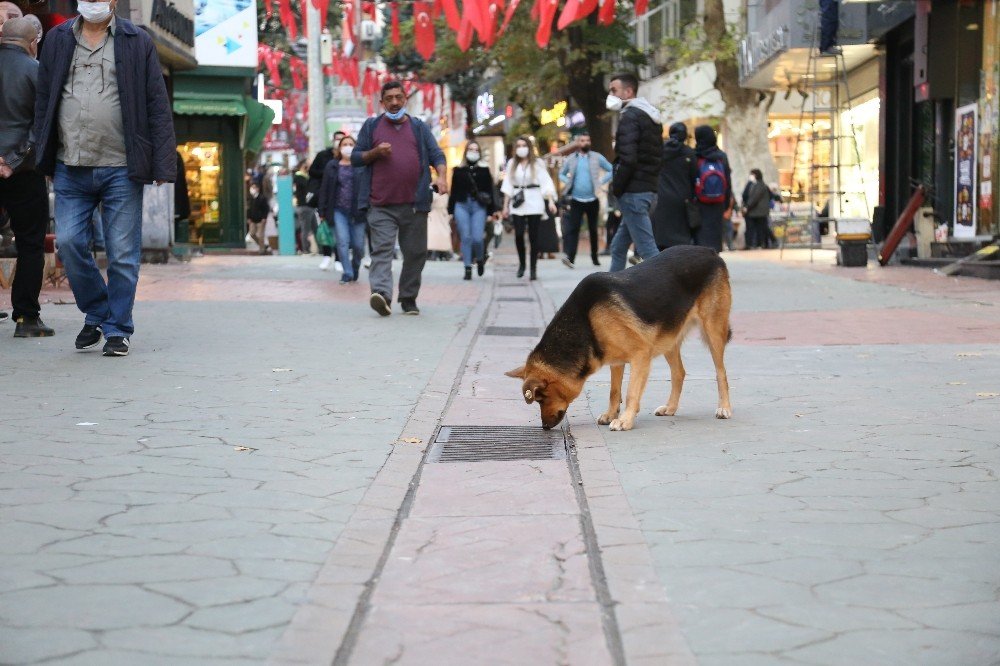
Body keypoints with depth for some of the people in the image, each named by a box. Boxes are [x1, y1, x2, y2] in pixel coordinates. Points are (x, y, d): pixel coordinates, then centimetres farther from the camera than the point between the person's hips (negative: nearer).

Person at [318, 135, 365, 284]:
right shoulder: (332, 166, 9)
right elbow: (324, 189, 8)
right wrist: (323, 212, 3)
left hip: (357, 211, -1)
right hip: (338, 210, 1)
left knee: (358, 244, 2)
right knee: (342, 242, -8)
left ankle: (356, 266, 29)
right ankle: (347, 273, 0)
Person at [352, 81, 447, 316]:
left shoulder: (419, 127, 14)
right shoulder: (371, 126, 12)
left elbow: (436, 155, 9)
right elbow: (355, 158, 13)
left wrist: (442, 176, -10)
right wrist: (375, 152, -7)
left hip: (414, 204, 2)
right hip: (381, 205, -2)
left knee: (415, 252, 5)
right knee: (382, 249, -15)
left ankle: (409, 298, 16)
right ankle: (381, 293, -29)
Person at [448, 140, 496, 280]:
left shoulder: (484, 170, 8)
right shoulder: (458, 170, 8)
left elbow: (490, 192, 8)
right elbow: (453, 191, 9)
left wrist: (490, 213, 4)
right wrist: (450, 211, 5)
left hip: (479, 207, -1)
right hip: (462, 206, 1)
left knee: (478, 238, -10)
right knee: (465, 238, -2)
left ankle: (480, 259, 20)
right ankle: (468, 269, 4)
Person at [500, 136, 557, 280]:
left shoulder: (537, 163, 3)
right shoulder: (512, 164, 10)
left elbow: (546, 182, -3)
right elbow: (508, 185, 12)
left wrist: (551, 201, -13)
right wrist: (505, 206, 8)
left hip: (534, 202, -2)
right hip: (517, 203, 2)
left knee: (533, 236, -2)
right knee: (518, 234, -8)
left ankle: (533, 268, 5)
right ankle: (521, 263, 14)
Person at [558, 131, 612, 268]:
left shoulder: (597, 158, 4)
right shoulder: (571, 159, 7)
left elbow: (611, 170, 7)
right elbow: (561, 174, 20)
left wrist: (601, 182, -3)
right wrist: (568, 183, 1)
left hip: (592, 200, 0)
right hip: (576, 200, 0)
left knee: (593, 229, 10)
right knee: (573, 228, -12)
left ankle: (594, 256, 22)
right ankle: (569, 257, -22)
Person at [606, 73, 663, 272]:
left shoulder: (630, 117, -11)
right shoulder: (652, 118, 19)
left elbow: (628, 159, -21)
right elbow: (658, 156, 21)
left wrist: (616, 188, -10)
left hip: (633, 193, -10)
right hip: (650, 190, 10)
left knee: (648, 250, -11)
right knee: (618, 247, 17)